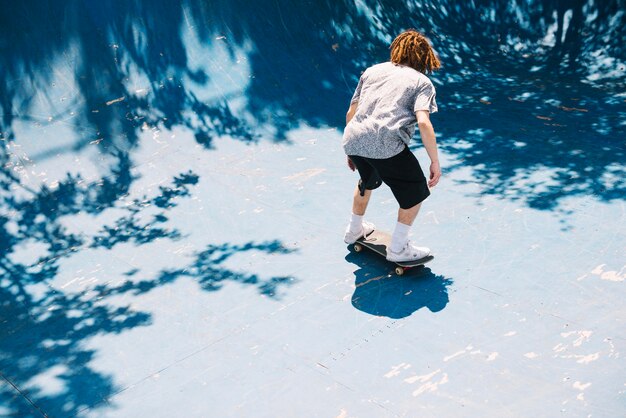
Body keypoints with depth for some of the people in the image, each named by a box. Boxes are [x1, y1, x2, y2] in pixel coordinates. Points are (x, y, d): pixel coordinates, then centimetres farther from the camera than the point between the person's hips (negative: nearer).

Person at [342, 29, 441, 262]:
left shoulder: (372, 71, 23)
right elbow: (423, 122, -8)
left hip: (353, 140, 6)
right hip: (386, 144, -6)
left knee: (368, 180, 36)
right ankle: (398, 248, 20)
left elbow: (350, 113, 20)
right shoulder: (422, 82, 10)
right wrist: (435, 162, -4)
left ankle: (354, 230, 53)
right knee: (415, 191, 15)